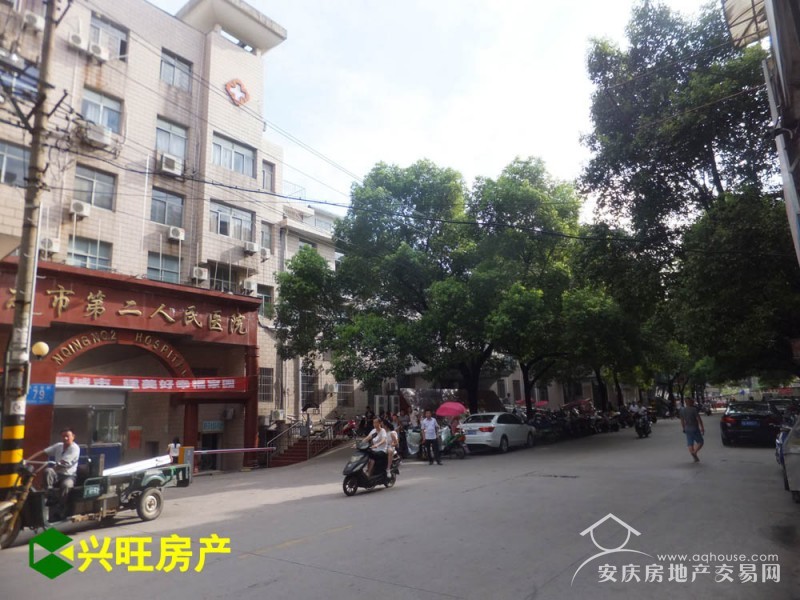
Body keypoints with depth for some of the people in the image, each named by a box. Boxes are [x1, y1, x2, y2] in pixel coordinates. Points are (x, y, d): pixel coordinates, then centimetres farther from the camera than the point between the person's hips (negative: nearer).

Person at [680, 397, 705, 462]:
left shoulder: (682, 410, 5)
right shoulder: (694, 410, -13)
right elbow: (699, 420, -14)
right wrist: (702, 428, -6)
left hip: (687, 429, 5)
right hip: (695, 428, -5)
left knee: (690, 444, 8)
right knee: (700, 442, 6)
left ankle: (695, 457, 5)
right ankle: (694, 452, -15)